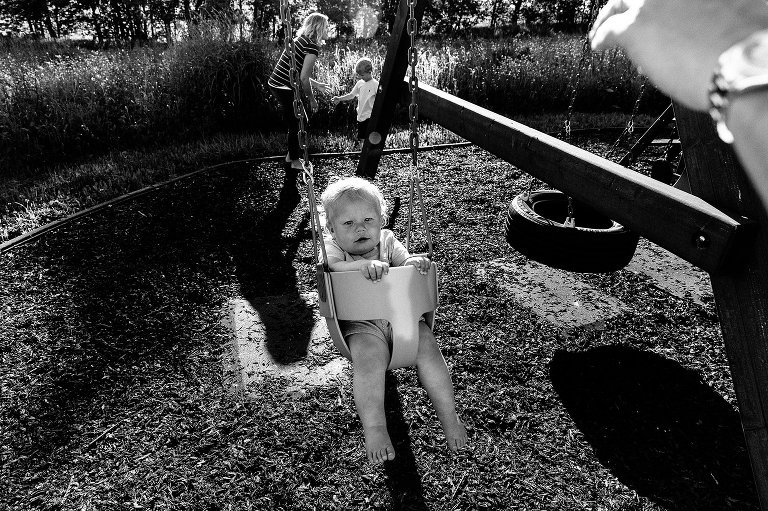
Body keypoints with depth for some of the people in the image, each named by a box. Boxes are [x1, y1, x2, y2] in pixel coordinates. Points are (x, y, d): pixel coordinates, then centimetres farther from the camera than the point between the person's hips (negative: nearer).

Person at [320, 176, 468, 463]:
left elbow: (403, 259, -2)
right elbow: (333, 266, -22)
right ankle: (374, 429, -21)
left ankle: (449, 416, -5)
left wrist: (413, 262, -26)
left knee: (427, 348, -18)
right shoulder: (332, 247, 0)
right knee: (369, 358, -30)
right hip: (360, 324, -3)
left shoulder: (387, 241, 10)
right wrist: (363, 264, -38)